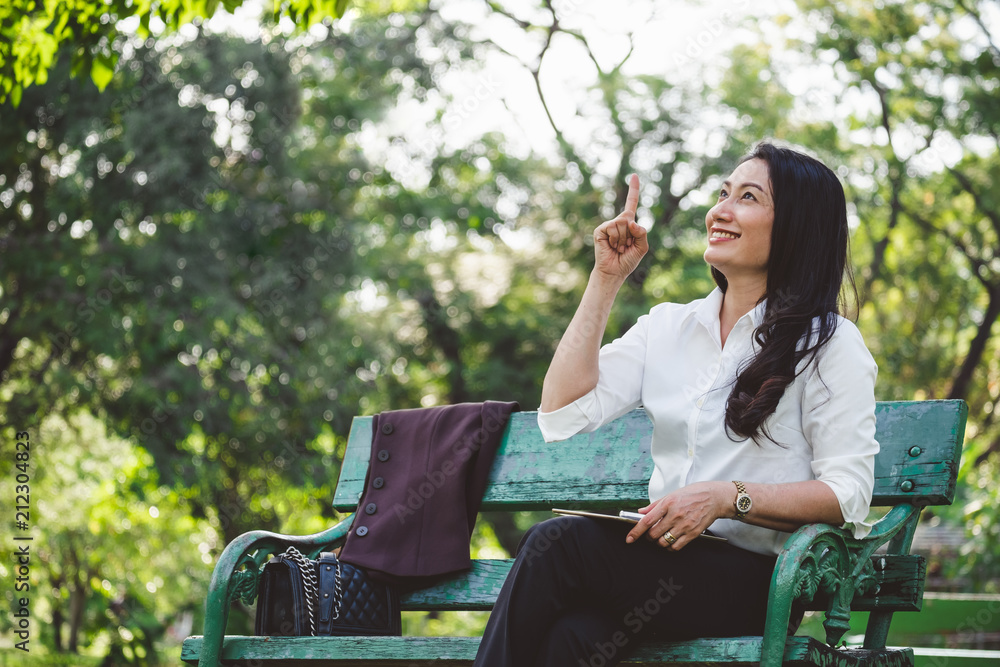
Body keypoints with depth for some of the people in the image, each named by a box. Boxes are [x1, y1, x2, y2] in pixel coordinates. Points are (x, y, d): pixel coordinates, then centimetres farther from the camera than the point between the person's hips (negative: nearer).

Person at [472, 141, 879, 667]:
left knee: (557, 542, -27)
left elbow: (850, 494, -5)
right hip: (666, 559, 4)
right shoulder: (667, 327, 18)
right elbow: (562, 415, 6)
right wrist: (606, 280, 8)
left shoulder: (829, 344, 3)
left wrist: (726, 497, -17)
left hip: (756, 581, -4)